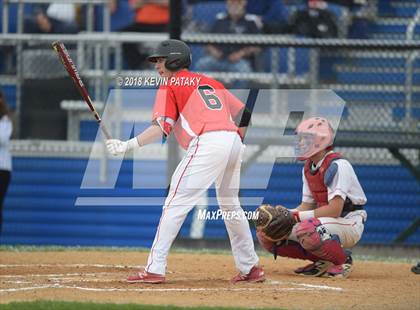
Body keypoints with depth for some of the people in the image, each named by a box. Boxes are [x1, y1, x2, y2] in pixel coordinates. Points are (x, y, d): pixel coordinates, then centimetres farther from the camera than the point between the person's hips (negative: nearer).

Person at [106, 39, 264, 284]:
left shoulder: (170, 86, 8)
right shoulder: (211, 83, 28)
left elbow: (162, 127, -6)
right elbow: (244, 114, 25)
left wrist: (127, 146, -9)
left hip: (206, 143, -7)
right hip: (233, 142, 7)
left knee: (176, 204, -7)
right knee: (230, 205, 23)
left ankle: (155, 269, -14)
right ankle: (250, 268, 26)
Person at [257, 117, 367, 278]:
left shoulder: (337, 165, -19)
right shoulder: (308, 168, 9)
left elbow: (335, 210, -25)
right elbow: (307, 205, 12)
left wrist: (297, 216, -23)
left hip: (349, 223, -9)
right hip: (325, 221, 9)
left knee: (306, 231, -38)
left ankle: (342, 260, -12)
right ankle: (322, 260, 4)